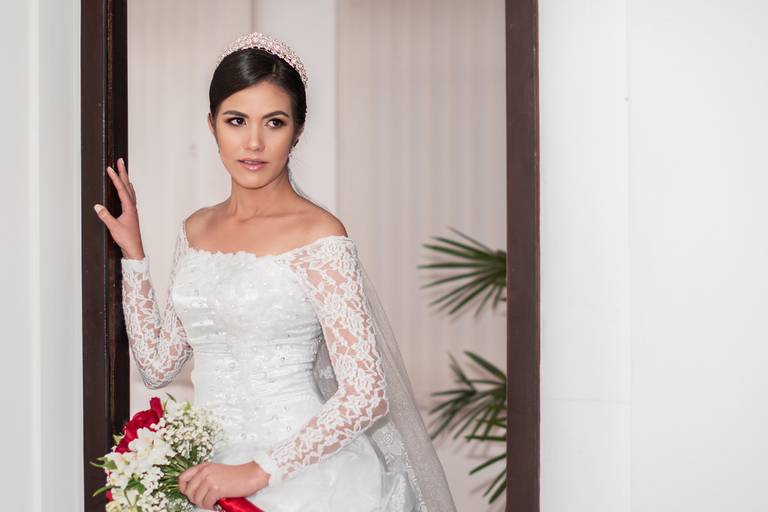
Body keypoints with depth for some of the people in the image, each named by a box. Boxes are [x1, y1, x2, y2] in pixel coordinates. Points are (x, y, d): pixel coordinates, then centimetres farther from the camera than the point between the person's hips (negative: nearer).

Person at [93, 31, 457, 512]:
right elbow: (159, 364, 10)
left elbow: (365, 396, -17)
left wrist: (259, 472, -20)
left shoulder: (319, 236, -13)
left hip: (301, 473, -5)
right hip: (212, 473, 5)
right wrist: (133, 252, 6)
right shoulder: (196, 230, 6)